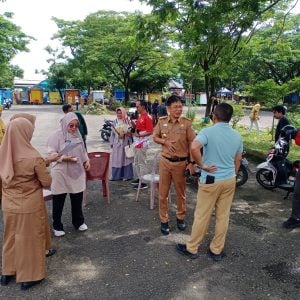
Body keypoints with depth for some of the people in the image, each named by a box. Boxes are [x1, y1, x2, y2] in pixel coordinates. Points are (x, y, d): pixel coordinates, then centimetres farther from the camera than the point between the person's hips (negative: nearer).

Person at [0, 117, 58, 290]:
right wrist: (43, 167, 5)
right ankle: (29, 276, 27)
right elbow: (47, 182, -14)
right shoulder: (34, 157, -24)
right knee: (29, 238, 12)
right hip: (29, 205, -5)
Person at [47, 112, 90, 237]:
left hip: (77, 171, 5)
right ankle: (57, 226, 23)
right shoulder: (56, 135, -10)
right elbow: (51, 153, -13)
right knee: (58, 200, 7)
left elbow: (82, 150, 17)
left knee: (77, 198, 14)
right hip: (61, 173, -5)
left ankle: (79, 221, 33)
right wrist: (64, 158, -26)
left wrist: (86, 161, 5)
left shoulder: (77, 134, 8)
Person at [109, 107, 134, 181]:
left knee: (125, 158, 1)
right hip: (117, 143, 4)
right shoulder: (115, 121, 9)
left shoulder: (127, 121, -3)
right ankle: (116, 175, 13)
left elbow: (130, 132, -3)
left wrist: (126, 133, -22)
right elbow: (112, 132, 12)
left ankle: (127, 175, 10)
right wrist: (111, 142, 10)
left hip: (125, 143, -3)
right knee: (116, 159, 4)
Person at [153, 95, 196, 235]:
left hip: (181, 163, -1)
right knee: (163, 193, 9)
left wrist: (191, 163, -9)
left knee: (181, 192, 14)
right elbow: (155, 137, 9)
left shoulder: (187, 122, -8)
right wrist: (165, 141, -11)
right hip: (165, 161, 2)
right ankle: (164, 220, 25)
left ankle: (180, 217, 35)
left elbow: (191, 143, -5)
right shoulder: (161, 121, -2)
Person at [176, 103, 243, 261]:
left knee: (202, 216, 7)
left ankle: (191, 248, 22)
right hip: (230, 180, 5)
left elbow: (194, 148, -33)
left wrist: (202, 165, -19)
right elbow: (238, 161, 12)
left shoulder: (208, 131, -15)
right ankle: (216, 250, 26)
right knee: (223, 216, 13)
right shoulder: (237, 136, 3)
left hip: (211, 180, -5)